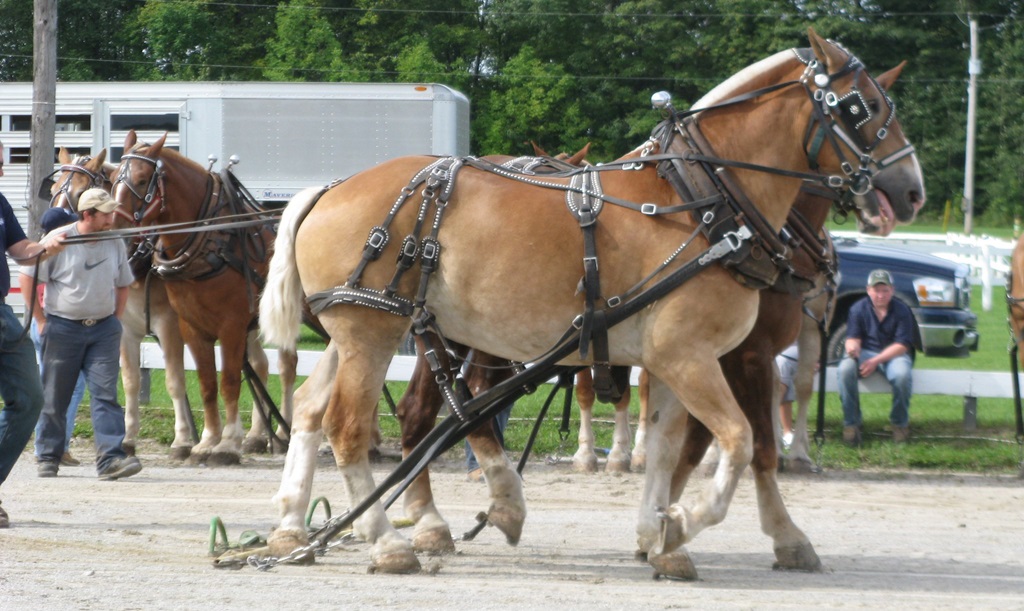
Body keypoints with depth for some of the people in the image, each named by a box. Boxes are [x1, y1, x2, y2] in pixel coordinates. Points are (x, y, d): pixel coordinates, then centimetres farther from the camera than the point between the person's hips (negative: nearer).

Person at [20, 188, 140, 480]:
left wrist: (115, 320, 7)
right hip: (63, 329, -2)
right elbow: (27, 278, -4)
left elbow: (123, 285, 17)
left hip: (104, 329, 2)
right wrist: (41, 321, -5)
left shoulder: (115, 243, 4)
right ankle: (48, 458, 19)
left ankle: (111, 458, -15)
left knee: (105, 393, -9)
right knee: (54, 397, 5)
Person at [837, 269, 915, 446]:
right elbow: (852, 338, -4)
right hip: (865, 352, 1)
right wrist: (852, 347, -32)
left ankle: (900, 423, -12)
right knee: (846, 368, -33)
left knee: (902, 374, -37)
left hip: (893, 354, -1)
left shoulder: (901, 311, -4)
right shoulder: (858, 309, 0)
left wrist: (876, 361, -22)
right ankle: (851, 423, -23)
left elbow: (902, 345, -10)